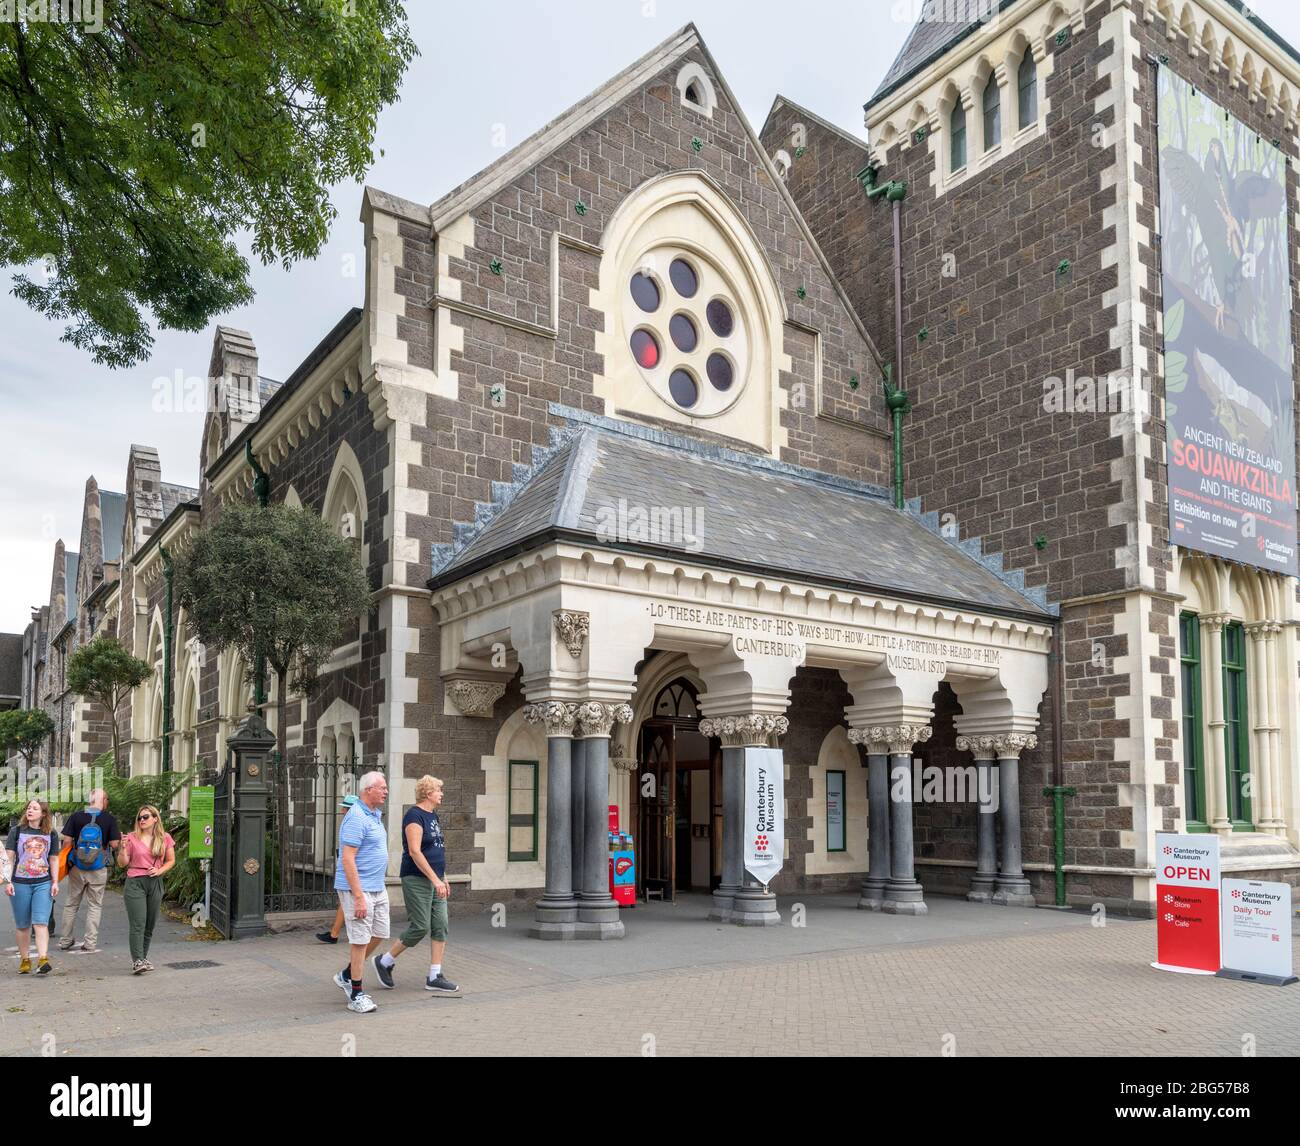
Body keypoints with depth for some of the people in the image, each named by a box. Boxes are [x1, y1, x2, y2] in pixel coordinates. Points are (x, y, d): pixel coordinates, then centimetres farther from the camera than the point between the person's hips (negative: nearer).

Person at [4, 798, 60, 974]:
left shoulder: (51, 834, 6)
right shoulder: (16, 831, 2)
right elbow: (9, 858, 1)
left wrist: (55, 882, 4)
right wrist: (8, 882, -6)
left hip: (43, 884, 0)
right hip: (20, 883, 0)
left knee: (41, 922, -11)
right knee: (22, 925, 7)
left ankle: (43, 960, -16)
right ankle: (24, 960, 19)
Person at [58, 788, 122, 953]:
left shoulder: (76, 817, -5)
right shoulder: (109, 819, -8)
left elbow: (67, 840, -6)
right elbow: (114, 844, -10)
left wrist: (77, 844, 13)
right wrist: (120, 839, 11)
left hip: (77, 867, 2)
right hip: (99, 869, -1)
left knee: (71, 904, 15)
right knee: (94, 905, 8)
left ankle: (65, 941, 23)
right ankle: (90, 943, 9)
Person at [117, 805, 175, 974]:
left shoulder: (165, 838, 4)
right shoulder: (132, 838, -2)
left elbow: (171, 861, 11)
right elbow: (122, 863, 0)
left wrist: (160, 870, -7)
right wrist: (123, 847, -15)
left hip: (155, 883, 3)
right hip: (135, 883, -3)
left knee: (150, 924, 8)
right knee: (138, 924, -10)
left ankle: (144, 958, 20)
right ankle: (137, 961, -10)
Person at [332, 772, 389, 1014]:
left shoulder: (374, 815, 12)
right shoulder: (356, 818, -19)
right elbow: (347, 859, -23)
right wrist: (359, 897, -25)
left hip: (377, 887, 10)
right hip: (358, 888, -10)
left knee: (379, 934, 14)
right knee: (360, 939, -3)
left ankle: (347, 975, 29)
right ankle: (356, 995, 6)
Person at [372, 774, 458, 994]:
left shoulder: (433, 815, 15)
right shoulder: (415, 815, -14)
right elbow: (414, 852, -21)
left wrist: (443, 878, 20)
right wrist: (435, 879, -24)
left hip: (435, 880, 9)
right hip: (417, 879, -9)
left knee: (440, 927, 4)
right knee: (420, 928, -6)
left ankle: (434, 977, 8)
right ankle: (384, 961, 13)